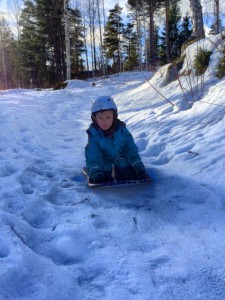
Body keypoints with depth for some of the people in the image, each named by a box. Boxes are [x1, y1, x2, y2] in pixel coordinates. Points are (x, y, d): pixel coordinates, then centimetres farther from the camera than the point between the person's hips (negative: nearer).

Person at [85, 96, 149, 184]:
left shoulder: (122, 131, -9)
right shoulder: (94, 135, -15)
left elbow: (132, 152, -4)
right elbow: (93, 157, -20)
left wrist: (139, 168, -9)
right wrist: (95, 172, -34)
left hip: (123, 164, 2)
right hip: (104, 167, -1)